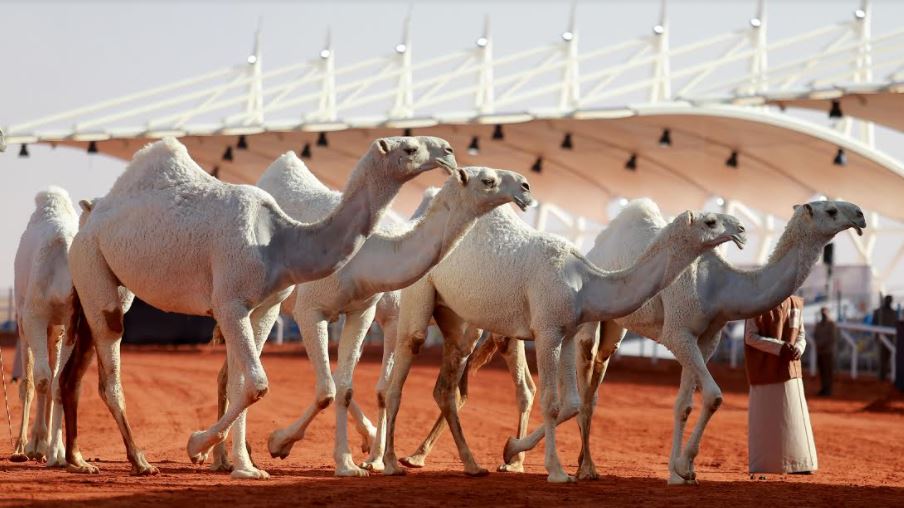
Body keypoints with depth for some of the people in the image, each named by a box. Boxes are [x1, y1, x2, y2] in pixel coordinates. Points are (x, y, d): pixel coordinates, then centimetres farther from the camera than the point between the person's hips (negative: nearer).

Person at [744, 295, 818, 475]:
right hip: (764, 369, -5)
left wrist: (798, 349, -11)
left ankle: (796, 463, 10)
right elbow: (750, 337, -13)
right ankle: (762, 465, 10)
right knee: (764, 414, 1)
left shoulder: (795, 304, 5)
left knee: (794, 413, 4)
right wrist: (779, 347, -21)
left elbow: (801, 334, 12)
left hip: (789, 369, 5)